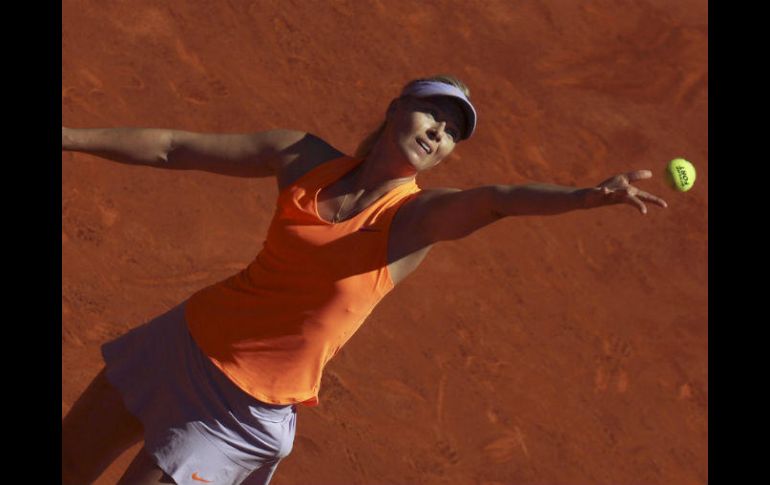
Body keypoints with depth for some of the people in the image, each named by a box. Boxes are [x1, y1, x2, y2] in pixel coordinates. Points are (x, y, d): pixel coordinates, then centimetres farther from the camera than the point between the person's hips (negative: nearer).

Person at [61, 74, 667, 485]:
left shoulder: (419, 216, -17)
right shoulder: (306, 157, -5)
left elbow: (498, 197, -38)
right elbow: (173, 148, 0)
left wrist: (586, 195, -57)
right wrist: (70, 137, 3)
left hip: (243, 411, -5)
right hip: (189, 336, 5)